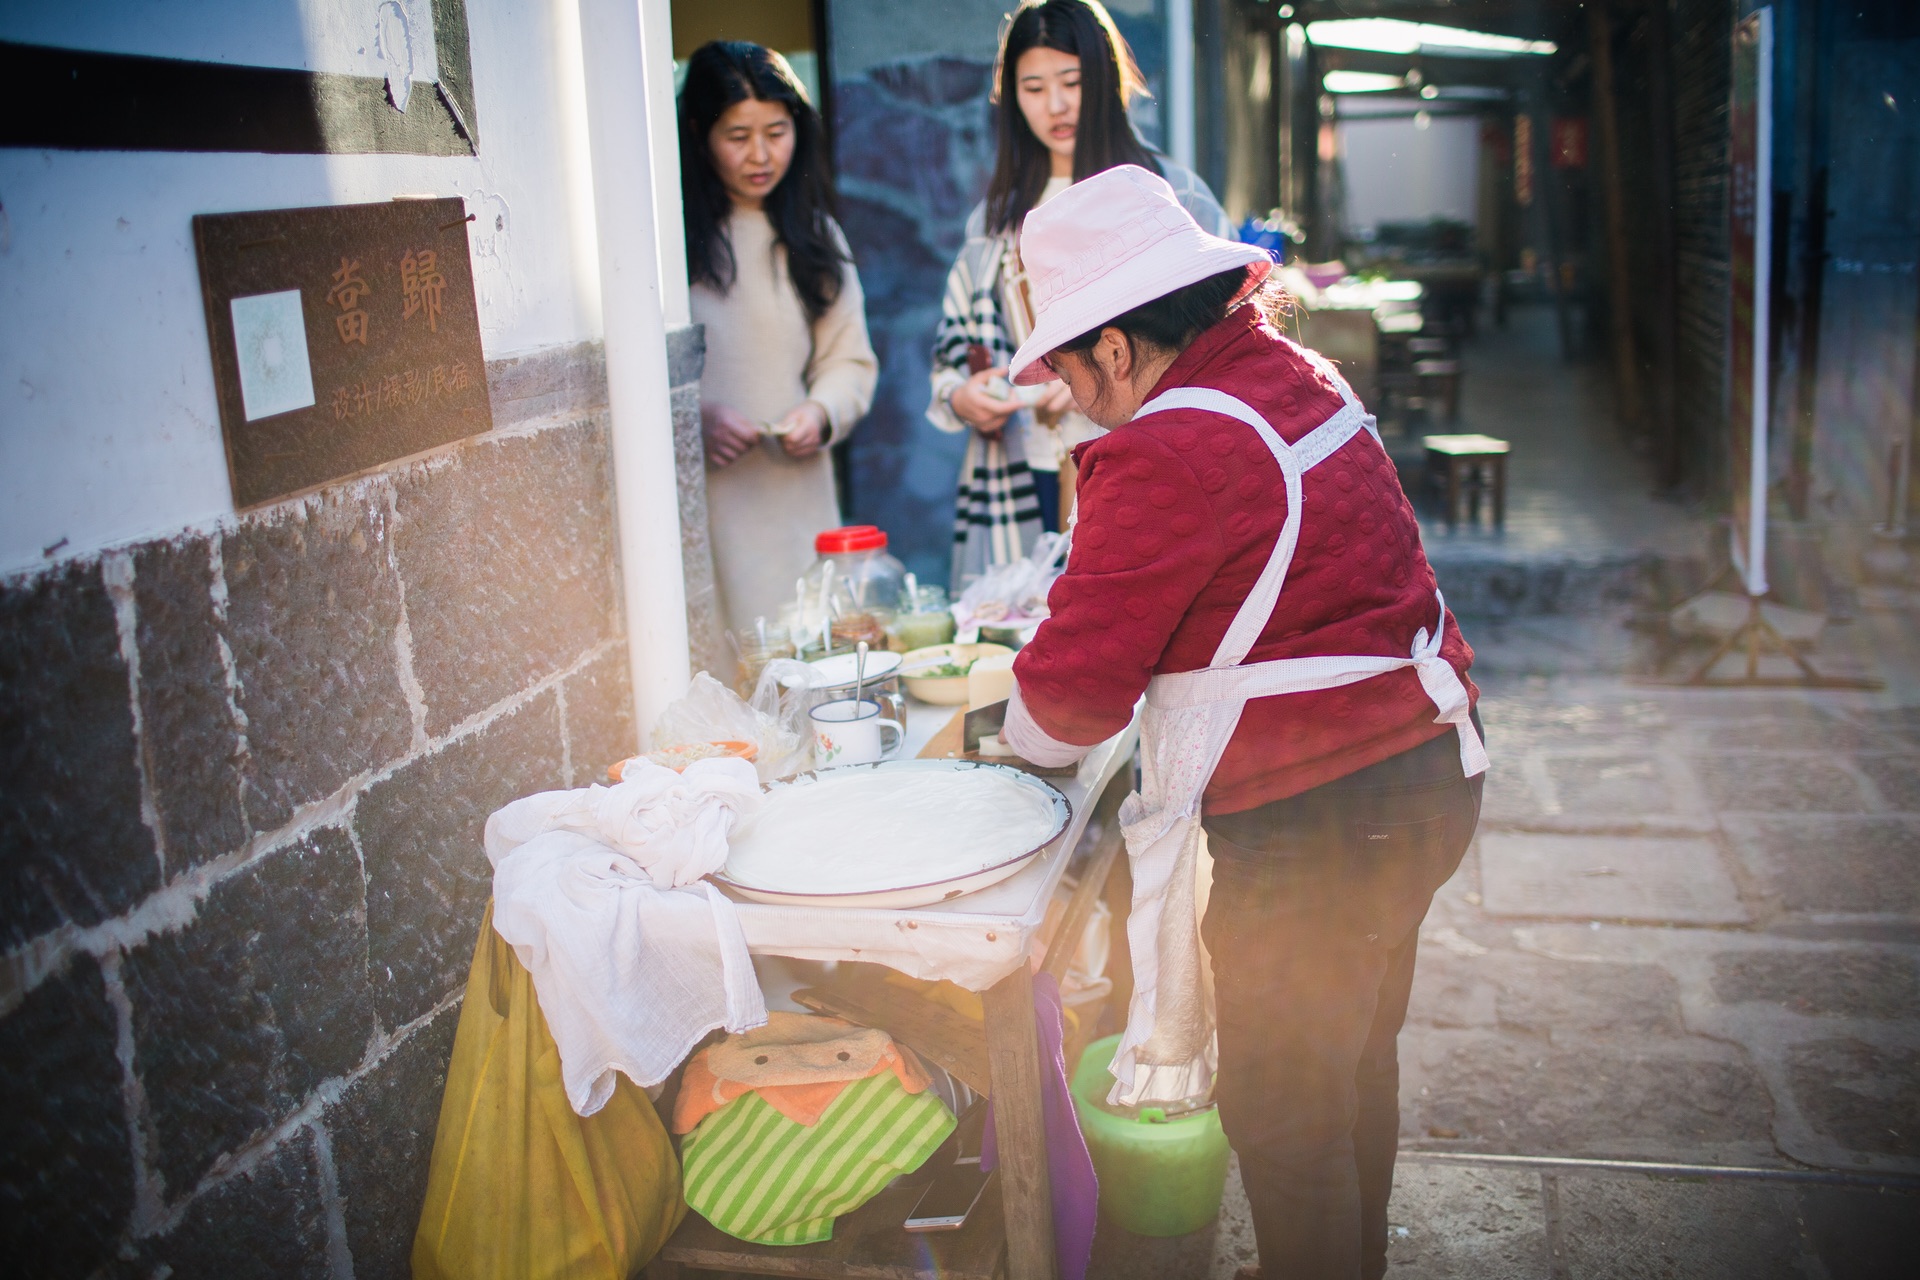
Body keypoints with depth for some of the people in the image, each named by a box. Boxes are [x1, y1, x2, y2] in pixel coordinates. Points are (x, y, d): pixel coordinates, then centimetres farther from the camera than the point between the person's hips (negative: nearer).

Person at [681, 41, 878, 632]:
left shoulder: (813, 234, 15)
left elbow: (852, 360, 15)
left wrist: (820, 412, -4)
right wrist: (694, 416, -19)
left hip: (798, 491, 4)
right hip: (698, 499, -4)